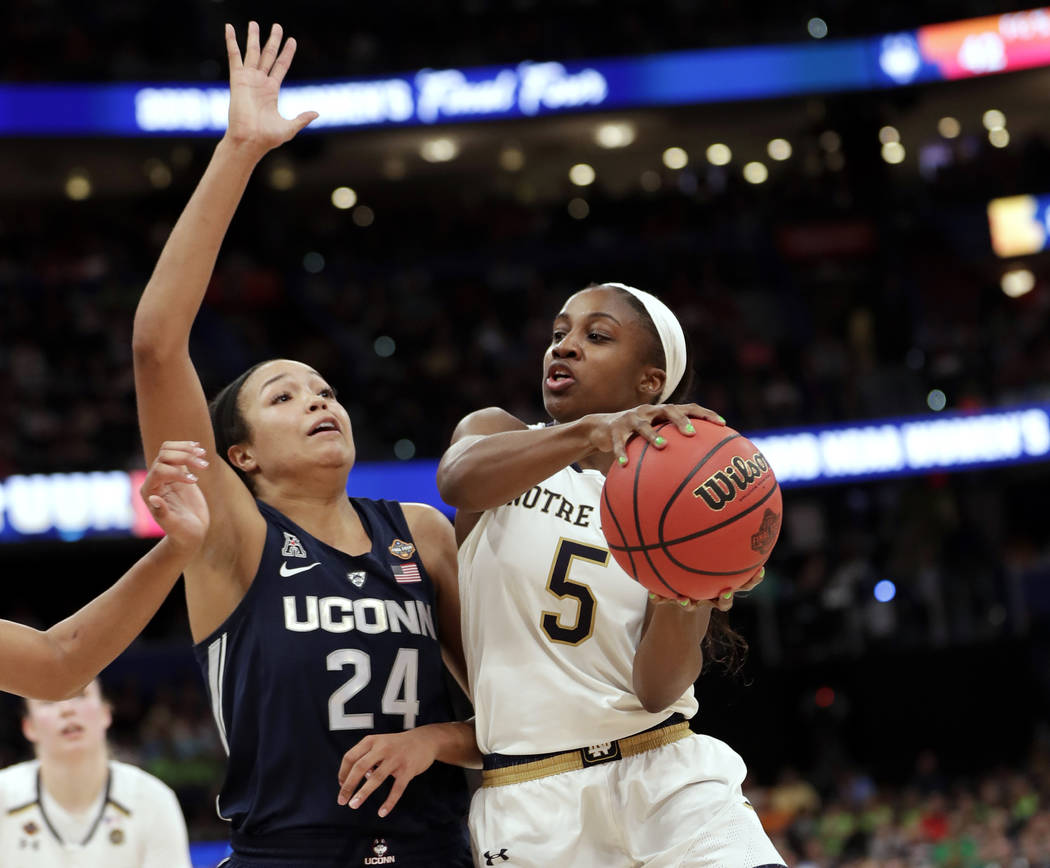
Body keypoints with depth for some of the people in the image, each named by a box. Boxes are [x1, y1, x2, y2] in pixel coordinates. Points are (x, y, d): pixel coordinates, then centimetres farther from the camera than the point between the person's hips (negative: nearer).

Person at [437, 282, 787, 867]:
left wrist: (683, 598, -27)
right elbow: (458, 480, -22)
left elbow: (659, 691, -6)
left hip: (661, 776, 0)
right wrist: (588, 431, -38)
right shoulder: (497, 433, 6)